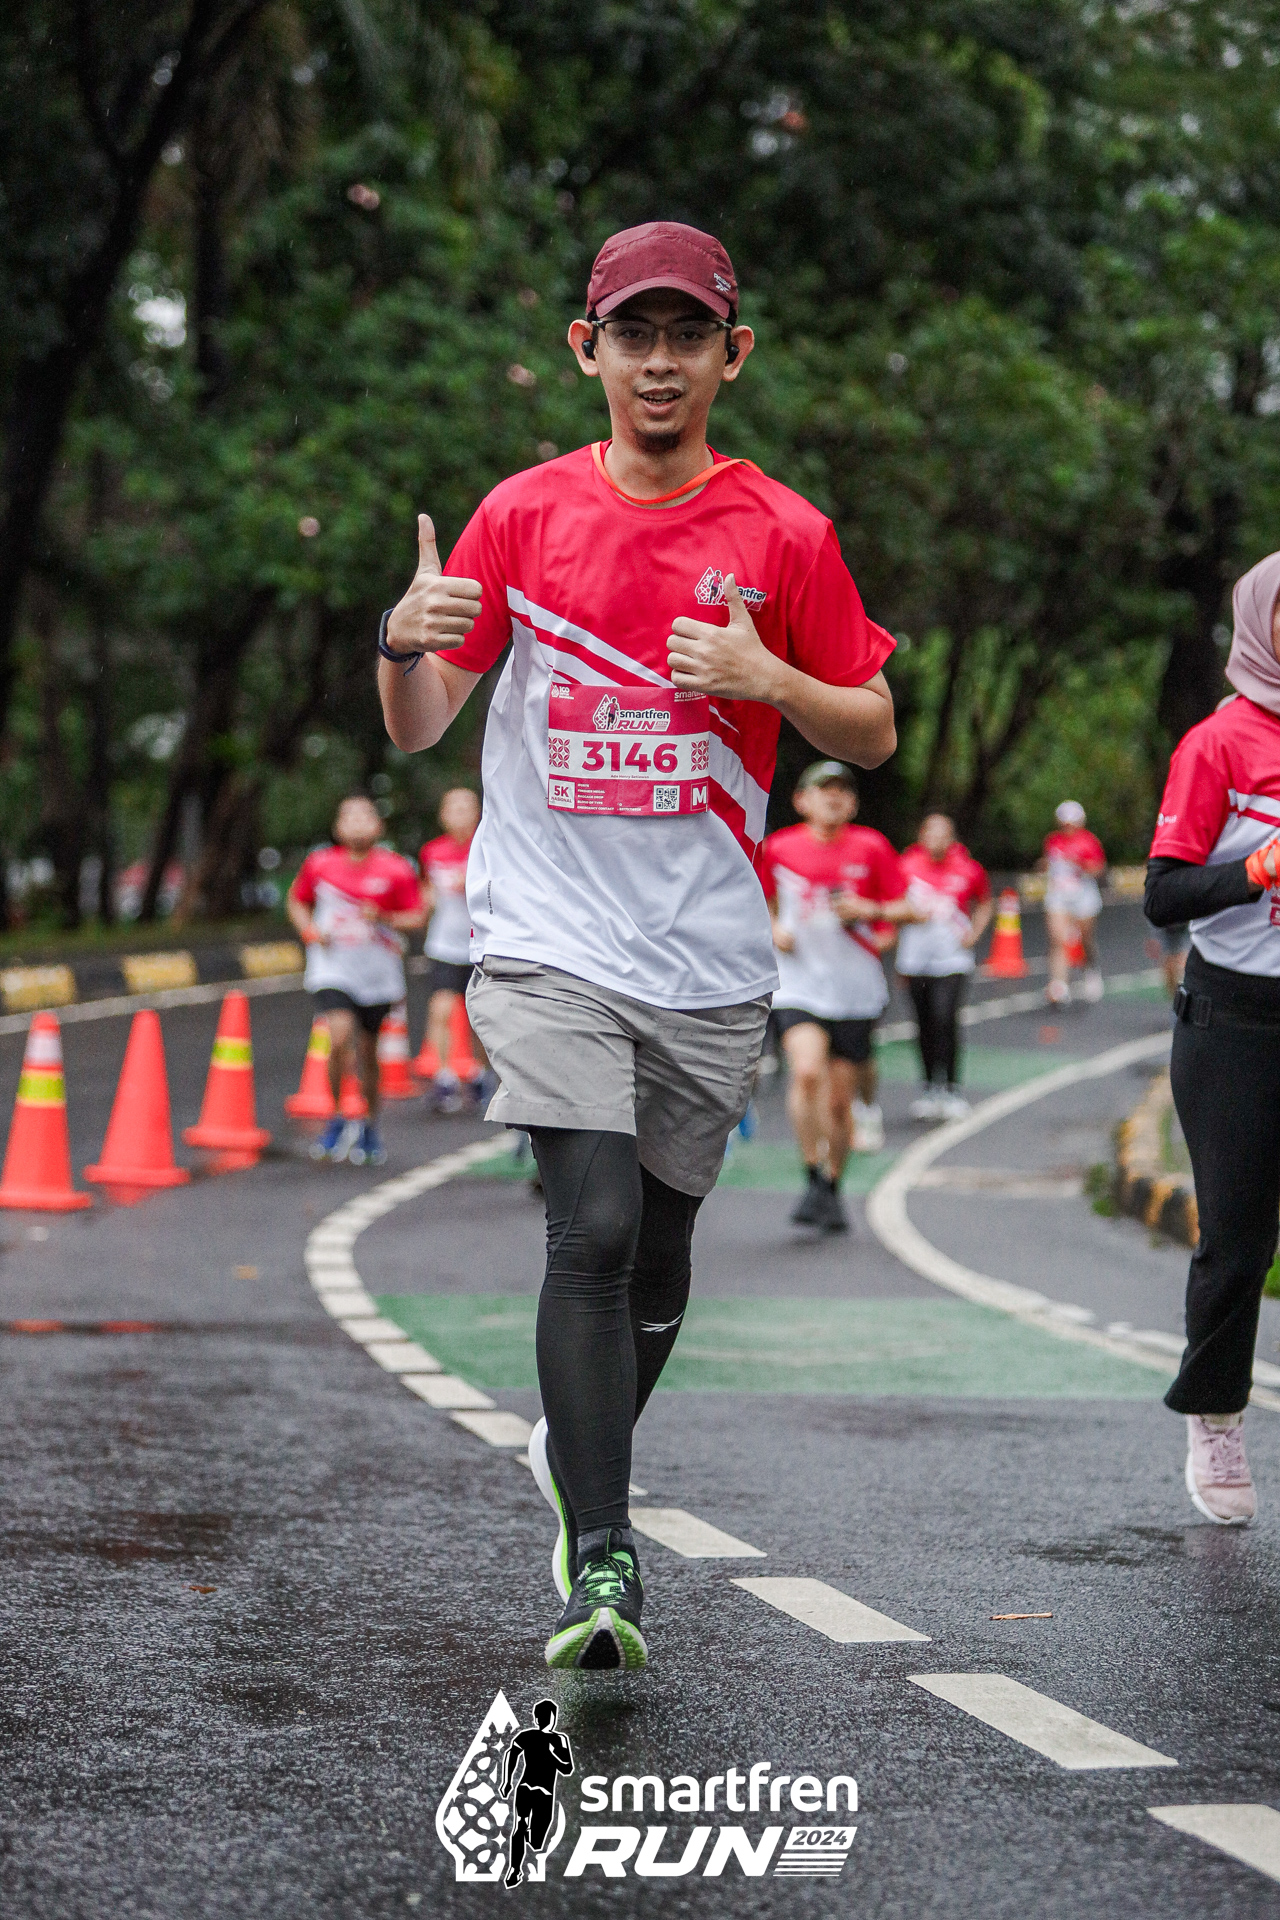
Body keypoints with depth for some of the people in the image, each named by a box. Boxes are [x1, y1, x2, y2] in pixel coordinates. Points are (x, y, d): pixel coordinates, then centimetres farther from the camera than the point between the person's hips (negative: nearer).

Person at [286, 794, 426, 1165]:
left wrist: (384, 919, -19)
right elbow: (297, 902, 14)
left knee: (368, 1050, 10)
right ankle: (339, 1117, -3)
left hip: (377, 971, 1)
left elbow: (417, 918, -2)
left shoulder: (396, 869, -5)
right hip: (332, 968, -1)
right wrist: (311, 932, -4)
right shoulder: (320, 863, -2)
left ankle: (369, 1128, 30)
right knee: (340, 1037, -21)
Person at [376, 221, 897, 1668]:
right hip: (548, 942, -2)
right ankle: (599, 1558, -12)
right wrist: (407, 643, -19)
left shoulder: (785, 534, 3)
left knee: (656, 1254, 11)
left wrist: (767, 680, -11)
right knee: (594, 1228, -17)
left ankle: (581, 1458, 38)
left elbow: (874, 734, 8)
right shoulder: (523, 514, 3)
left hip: (708, 961, 2)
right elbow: (417, 731, 4)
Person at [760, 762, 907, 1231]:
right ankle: (813, 1179, -12)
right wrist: (774, 929, 0)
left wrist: (869, 910, -14)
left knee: (840, 1096, 6)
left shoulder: (870, 847, -1)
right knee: (807, 1070, -24)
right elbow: (765, 899, 20)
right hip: (799, 982, 0)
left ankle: (832, 1188, 26)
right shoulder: (779, 847, 2)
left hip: (855, 988, 1)